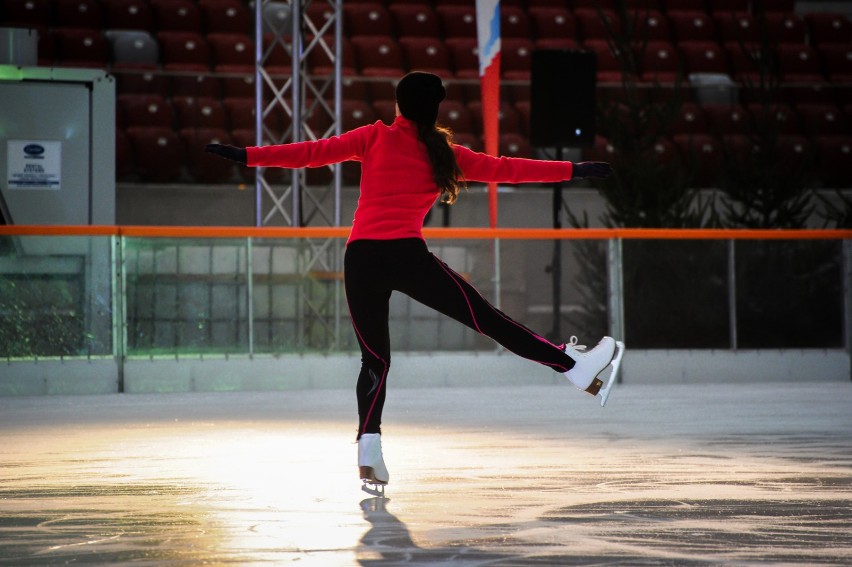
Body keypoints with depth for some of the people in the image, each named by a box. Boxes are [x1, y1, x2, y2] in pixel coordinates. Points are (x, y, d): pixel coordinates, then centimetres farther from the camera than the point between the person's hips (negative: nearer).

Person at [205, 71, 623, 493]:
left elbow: (314, 153, 3)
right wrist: (574, 171, 25)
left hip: (360, 258, 1)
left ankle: (369, 449, -4)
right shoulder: (444, 154, 12)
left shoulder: (376, 138, 10)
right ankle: (576, 367, 4)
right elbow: (504, 169, 16)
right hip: (406, 253, -1)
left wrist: (247, 156, 4)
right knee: (486, 318, 1)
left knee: (374, 358, 9)